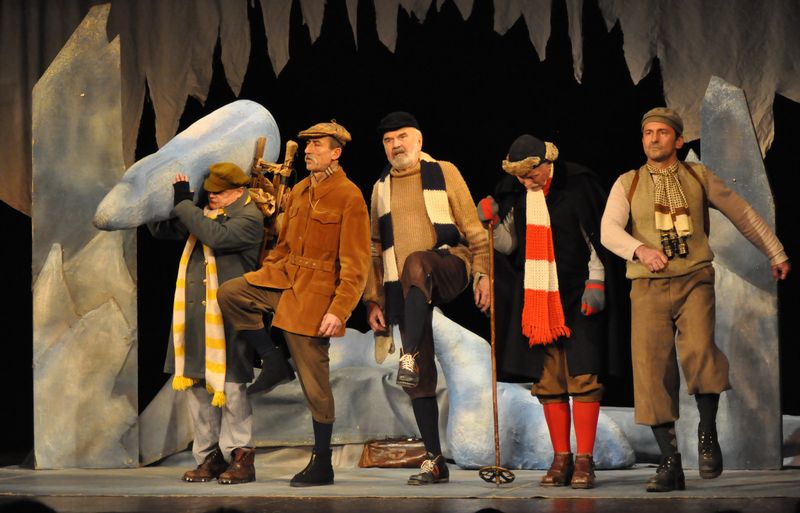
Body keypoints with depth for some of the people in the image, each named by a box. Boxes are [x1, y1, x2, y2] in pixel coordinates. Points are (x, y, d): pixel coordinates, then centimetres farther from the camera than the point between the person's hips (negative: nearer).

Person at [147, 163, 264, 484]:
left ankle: (240, 457, 2)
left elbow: (216, 236, -24)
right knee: (195, 384, 8)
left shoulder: (249, 217, -7)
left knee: (229, 386, -6)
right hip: (194, 315, 8)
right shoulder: (203, 213, 17)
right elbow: (162, 230, 25)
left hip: (226, 317, -8)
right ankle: (209, 456, 14)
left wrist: (183, 204, -16)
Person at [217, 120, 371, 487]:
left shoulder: (349, 197, -13)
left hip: (316, 292, -7)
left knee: (314, 383, -2)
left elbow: (356, 264, -15)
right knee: (228, 294, -9)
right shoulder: (299, 191, 11)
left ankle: (322, 466, 9)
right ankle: (272, 359, 6)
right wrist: (262, 275, 14)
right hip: (283, 277, 7)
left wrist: (338, 310, -21)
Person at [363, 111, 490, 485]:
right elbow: (375, 249, 19)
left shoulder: (443, 173, 7)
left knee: (415, 264, -40)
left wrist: (482, 273, -8)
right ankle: (435, 462, 2)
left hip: (447, 268, -4)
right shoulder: (381, 188, 18)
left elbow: (473, 228, 3)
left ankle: (409, 356, -40)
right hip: (401, 288, 4)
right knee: (422, 377, -2)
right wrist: (373, 301, 13)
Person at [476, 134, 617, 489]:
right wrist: (492, 222, -7)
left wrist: (595, 283, -9)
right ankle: (561, 459, 12)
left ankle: (584, 460, -4)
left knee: (582, 377, -7)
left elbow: (598, 237, -3)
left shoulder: (578, 184, -6)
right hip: (536, 298, 5)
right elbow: (508, 245, 12)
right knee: (548, 381, 5)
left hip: (576, 297, -4)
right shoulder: (513, 192, 8)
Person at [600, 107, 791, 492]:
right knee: (652, 371, -6)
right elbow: (609, 230, -7)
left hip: (694, 281, -1)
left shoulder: (698, 177, 10)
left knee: (698, 351, -26)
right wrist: (640, 249, -28)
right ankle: (670, 463, 2)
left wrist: (776, 253, 26)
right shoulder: (627, 184, 7)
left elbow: (741, 213, 20)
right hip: (648, 288, 1)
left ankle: (708, 432, -5)